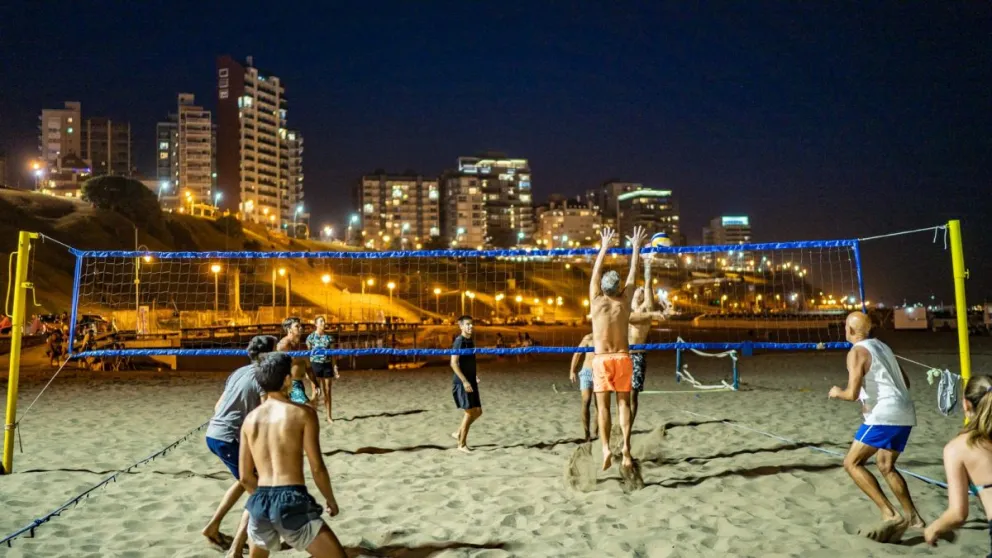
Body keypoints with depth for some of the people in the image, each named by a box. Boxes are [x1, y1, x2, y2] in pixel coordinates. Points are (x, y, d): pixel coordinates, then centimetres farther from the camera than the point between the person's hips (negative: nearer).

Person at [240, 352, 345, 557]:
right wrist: (331, 500, 11)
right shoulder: (303, 413, -4)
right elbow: (317, 468, -5)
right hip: (292, 502, -5)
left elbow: (245, 477, 12)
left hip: (259, 504, 5)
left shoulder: (250, 419, 10)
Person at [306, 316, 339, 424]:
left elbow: (332, 354, 6)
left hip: (327, 365, 2)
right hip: (315, 365, -2)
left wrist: (335, 369, 3)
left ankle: (329, 416, 14)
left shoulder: (329, 337, 4)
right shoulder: (311, 337, -2)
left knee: (327, 391, 7)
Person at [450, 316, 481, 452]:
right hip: (462, 383, -8)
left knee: (478, 411, 9)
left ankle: (459, 433, 24)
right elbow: (454, 363, -19)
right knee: (469, 412, -7)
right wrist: (465, 381, -22)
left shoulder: (470, 341, 13)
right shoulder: (459, 341, -13)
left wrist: (474, 376, 14)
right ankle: (462, 444, 5)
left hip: (470, 382, 8)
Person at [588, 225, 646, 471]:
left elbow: (596, 272, 9)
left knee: (603, 406, -1)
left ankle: (606, 448, -13)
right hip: (622, 358, 1)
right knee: (624, 403, 6)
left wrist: (604, 246, 19)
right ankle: (626, 446, -5)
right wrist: (636, 247, 21)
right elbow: (633, 273, 10)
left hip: (602, 359, -1)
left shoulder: (596, 300, -3)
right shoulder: (624, 301, 0)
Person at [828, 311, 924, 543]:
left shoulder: (857, 352, -8)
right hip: (905, 413, 9)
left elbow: (852, 393, -17)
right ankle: (913, 517, 22)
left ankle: (890, 515, -13)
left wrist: (837, 393, 4)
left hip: (885, 415, -9)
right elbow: (905, 382, 25)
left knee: (852, 463, -4)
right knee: (885, 465, 22)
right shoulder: (881, 346, 18)